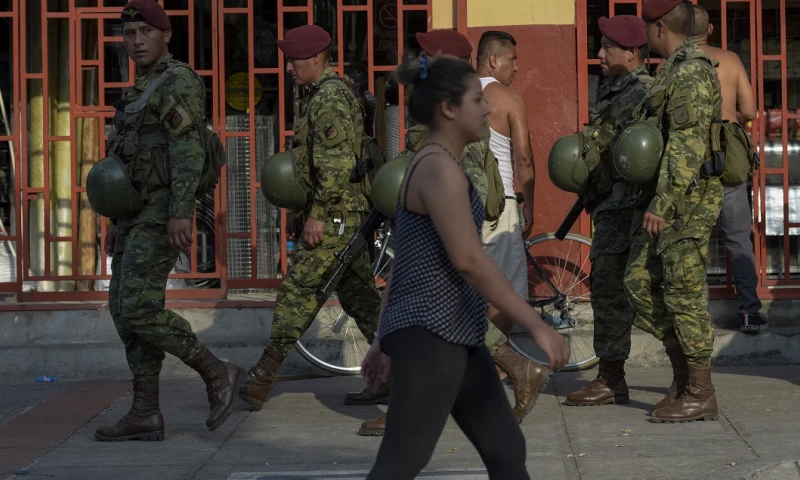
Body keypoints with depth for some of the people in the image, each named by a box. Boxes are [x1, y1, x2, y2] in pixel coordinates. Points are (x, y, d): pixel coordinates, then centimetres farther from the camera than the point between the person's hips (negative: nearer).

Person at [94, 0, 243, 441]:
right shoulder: (145, 91, 20)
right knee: (125, 310, 5)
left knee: (139, 310, -15)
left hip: (163, 212, -10)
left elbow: (188, 150, -21)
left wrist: (181, 214, -30)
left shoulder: (178, 82, -10)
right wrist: (119, 222, 21)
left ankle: (216, 373, -3)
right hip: (140, 212, 10)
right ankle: (145, 415, 5)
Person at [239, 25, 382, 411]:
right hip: (349, 215, 11)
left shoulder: (329, 98, -14)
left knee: (298, 292, -7)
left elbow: (335, 164, -22)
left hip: (333, 218, -11)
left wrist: (317, 215, -21)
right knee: (358, 295, 11)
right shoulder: (332, 94, 19)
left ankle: (263, 377, -3)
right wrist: (303, 208, 23)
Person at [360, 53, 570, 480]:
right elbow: (468, 260, -22)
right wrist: (537, 325, -21)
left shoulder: (435, 167, 17)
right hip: (429, 335, -10)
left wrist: (382, 342, 22)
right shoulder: (439, 167, -14)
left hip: (453, 336, 10)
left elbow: (405, 265, 19)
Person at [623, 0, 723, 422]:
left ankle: (700, 396, 2)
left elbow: (686, 146, -22)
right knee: (640, 281, 10)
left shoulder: (691, 74, -16)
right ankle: (683, 376, 17)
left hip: (688, 198, -10)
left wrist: (662, 205, -25)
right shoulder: (673, 72, 17)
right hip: (666, 198, 10)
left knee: (684, 293, -6)